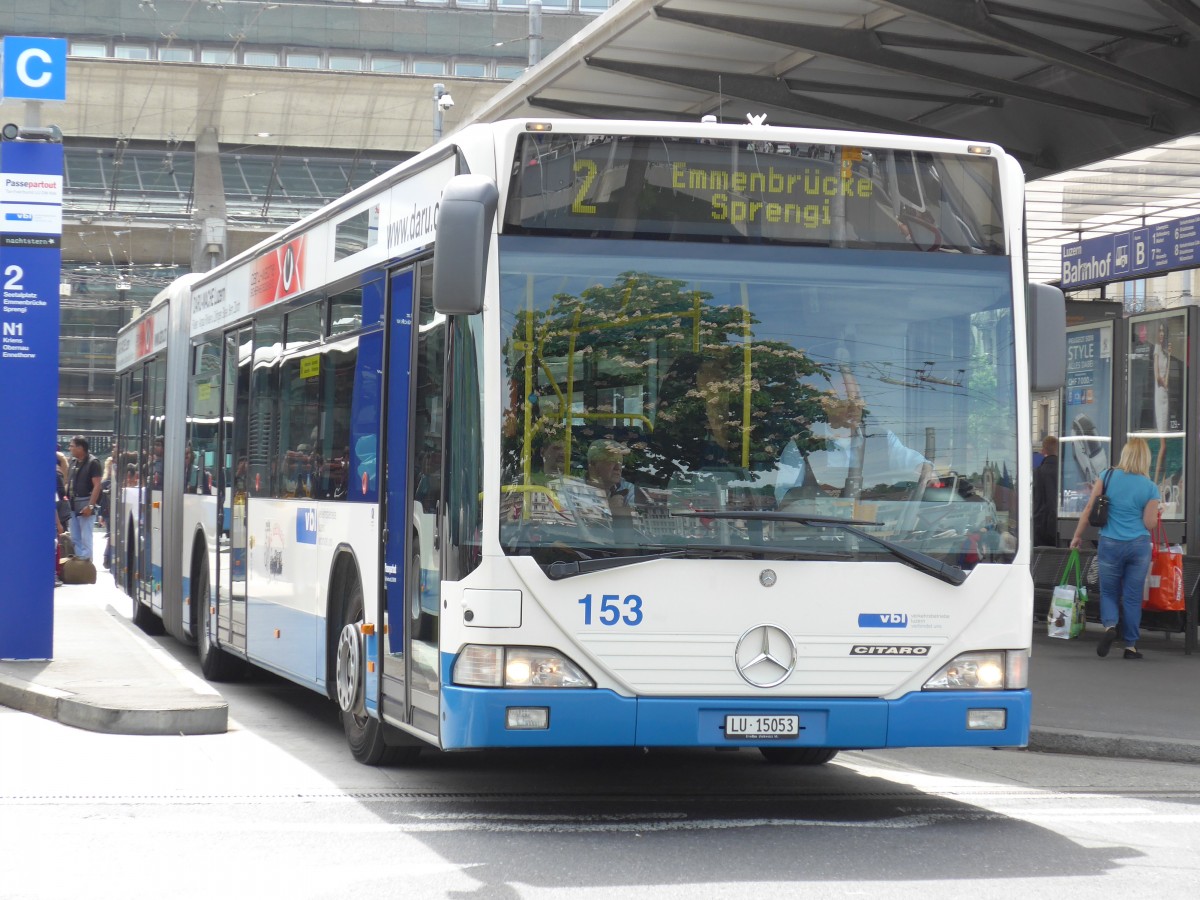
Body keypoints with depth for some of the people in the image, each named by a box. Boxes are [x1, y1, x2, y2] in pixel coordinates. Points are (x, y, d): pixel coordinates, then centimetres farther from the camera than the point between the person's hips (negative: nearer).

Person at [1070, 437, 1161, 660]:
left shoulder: (1108, 476, -3)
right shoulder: (1150, 487, -4)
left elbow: (1089, 509, -2)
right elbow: (1149, 523, -6)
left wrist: (1078, 536, 8)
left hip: (1110, 544, 0)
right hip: (1139, 545, 0)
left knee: (1108, 592, 14)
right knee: (1133, 597, 9)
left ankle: (1110, 625, -13)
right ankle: (1130, 646, 12)